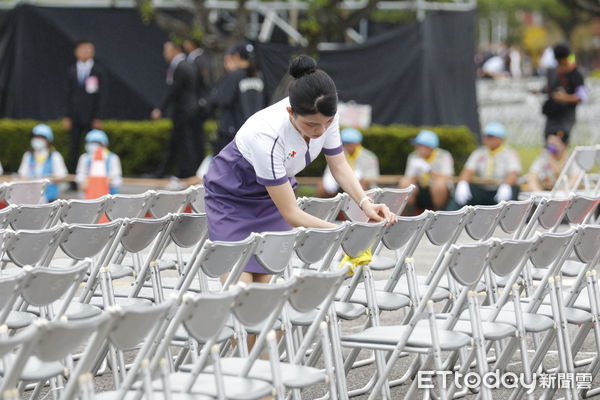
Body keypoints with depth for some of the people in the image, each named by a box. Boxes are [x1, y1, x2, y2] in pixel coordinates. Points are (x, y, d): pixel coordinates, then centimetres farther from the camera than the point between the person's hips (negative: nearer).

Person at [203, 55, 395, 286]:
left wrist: (365, 204, -18)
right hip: (233, 199, -5)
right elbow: (291, 214, -31)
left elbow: (339, 165, -2)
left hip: (273, 193, 6)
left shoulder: (325, 116, -23)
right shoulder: (266, 136, -39)